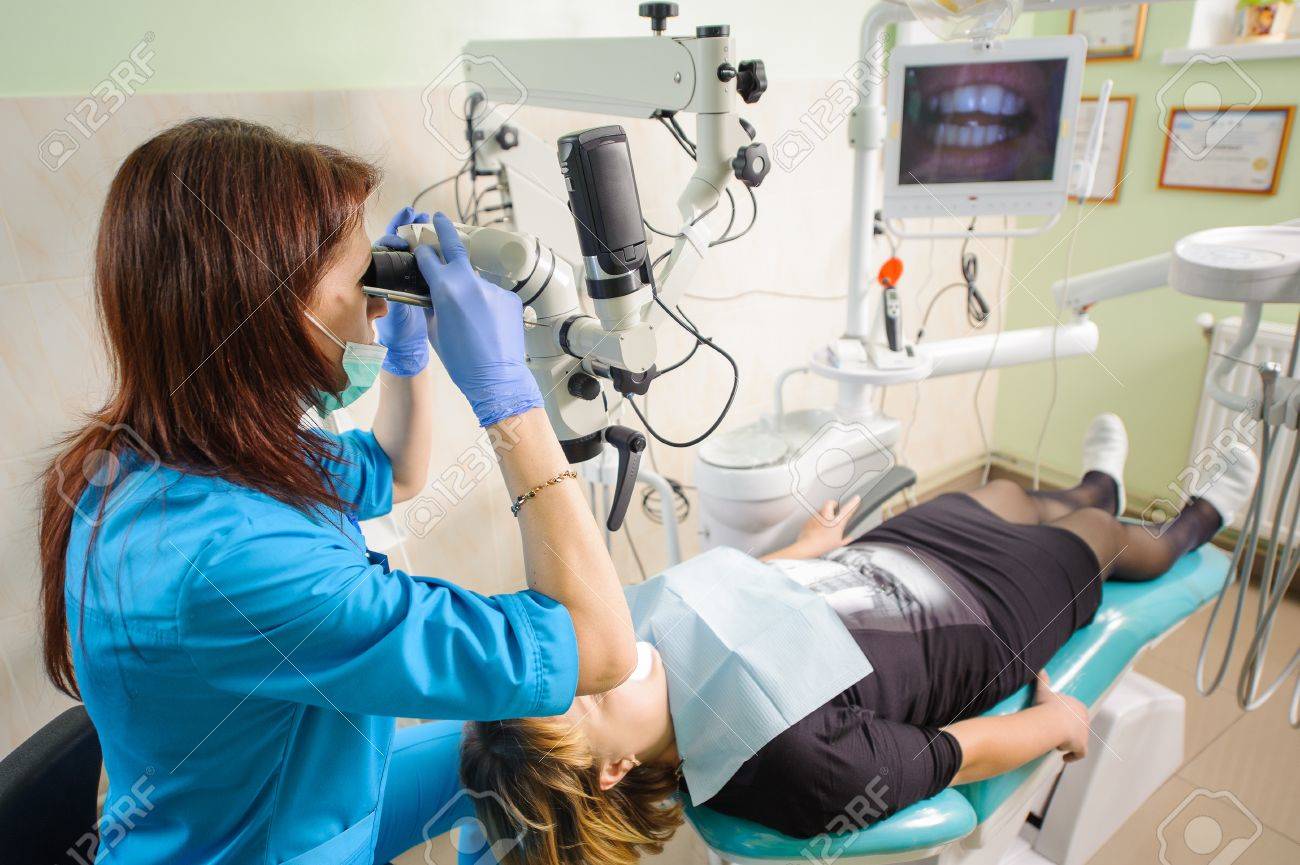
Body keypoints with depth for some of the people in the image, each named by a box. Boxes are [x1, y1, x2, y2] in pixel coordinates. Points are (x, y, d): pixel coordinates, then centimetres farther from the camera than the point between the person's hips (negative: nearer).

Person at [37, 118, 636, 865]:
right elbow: (598, 647, -38)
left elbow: (392, 476, 9)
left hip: (282, 802, 8)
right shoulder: (226, 562, -39)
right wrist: (504, 385, -35)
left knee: (525, 745, 20)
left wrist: (409, 345, -6)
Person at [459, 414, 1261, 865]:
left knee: (1005, 491, 30)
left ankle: (1096, 488, 69)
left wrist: (811, 546, 15)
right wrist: (1057, 722, -8)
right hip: (985, 618, -5)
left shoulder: (667, 640, -24)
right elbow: (950, 756, -26)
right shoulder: (799, 764, -42)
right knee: (1102, 531, 21)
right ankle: (1192, 529, 61)